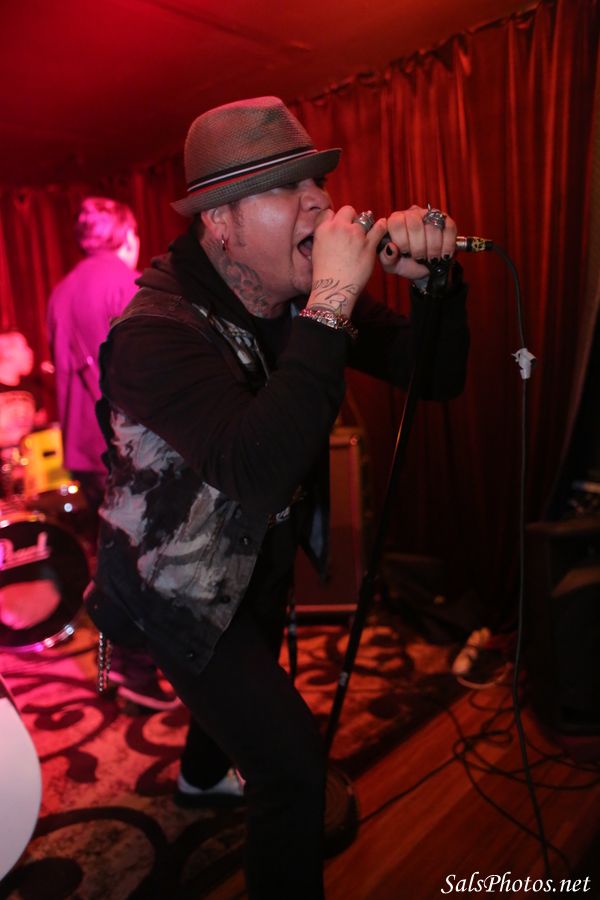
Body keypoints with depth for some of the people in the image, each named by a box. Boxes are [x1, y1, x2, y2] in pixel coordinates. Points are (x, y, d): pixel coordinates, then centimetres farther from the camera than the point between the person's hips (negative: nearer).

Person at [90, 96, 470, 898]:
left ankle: (203, 776, 66)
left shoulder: (304, 296, -11)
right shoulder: (160, 330, -32)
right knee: (292, 760, -6)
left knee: (247, 685, 32)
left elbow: (435, 377, -10)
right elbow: (260, 466, -48)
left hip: (262, 556, 8)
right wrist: (331, 305, -44)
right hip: (180, 586, -7)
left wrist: (431, 280, -27)